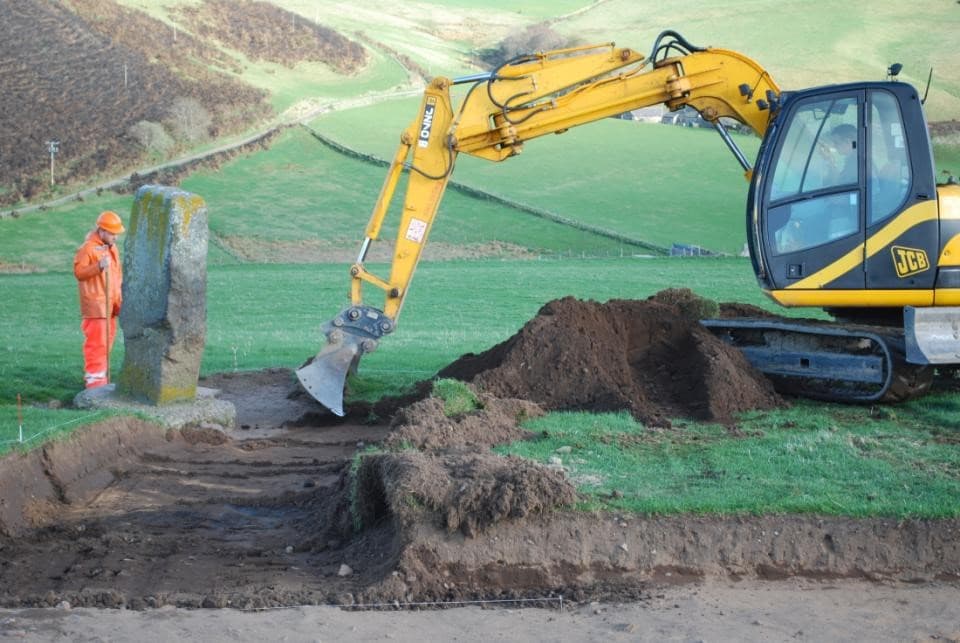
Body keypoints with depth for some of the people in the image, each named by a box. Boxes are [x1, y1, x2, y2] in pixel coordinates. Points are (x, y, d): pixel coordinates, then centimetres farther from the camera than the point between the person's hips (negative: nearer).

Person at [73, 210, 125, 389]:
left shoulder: (112, 248, 16)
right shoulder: (87, 248, -12)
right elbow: (78, 272, -20)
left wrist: (119, 299, 20)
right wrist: (98, 266, -33)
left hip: (110, 304, 9)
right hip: (95, 305, -9)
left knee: (107, 340, 13)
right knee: (96, 342, -10)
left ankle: (101, 376, 22)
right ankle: (94, 379, -7)